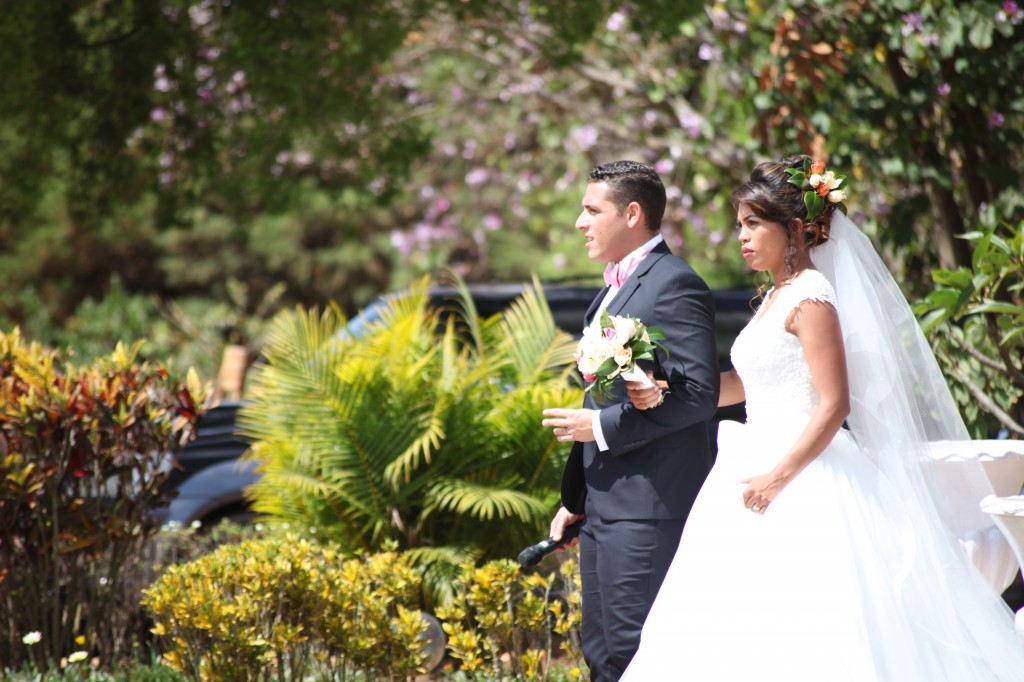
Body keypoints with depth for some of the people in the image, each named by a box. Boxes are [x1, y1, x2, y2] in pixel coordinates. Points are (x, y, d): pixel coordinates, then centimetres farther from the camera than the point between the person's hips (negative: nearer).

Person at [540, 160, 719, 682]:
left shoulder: (675, 285, -12)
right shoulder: (617, 287, 19)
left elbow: (698, 393, -20)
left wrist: (603, 428, -16)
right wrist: (575, 496, 22)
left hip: (646, 506, -10)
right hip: (605, 503, 10)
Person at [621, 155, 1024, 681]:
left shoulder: (810, 298, -14)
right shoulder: (777, 297, 15)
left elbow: (835, 405, -20)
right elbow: (745, 383, 23)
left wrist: (778, 478, -23)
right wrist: (665, 393, 12)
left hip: (802, 484, -10)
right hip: (769, 472, 10)